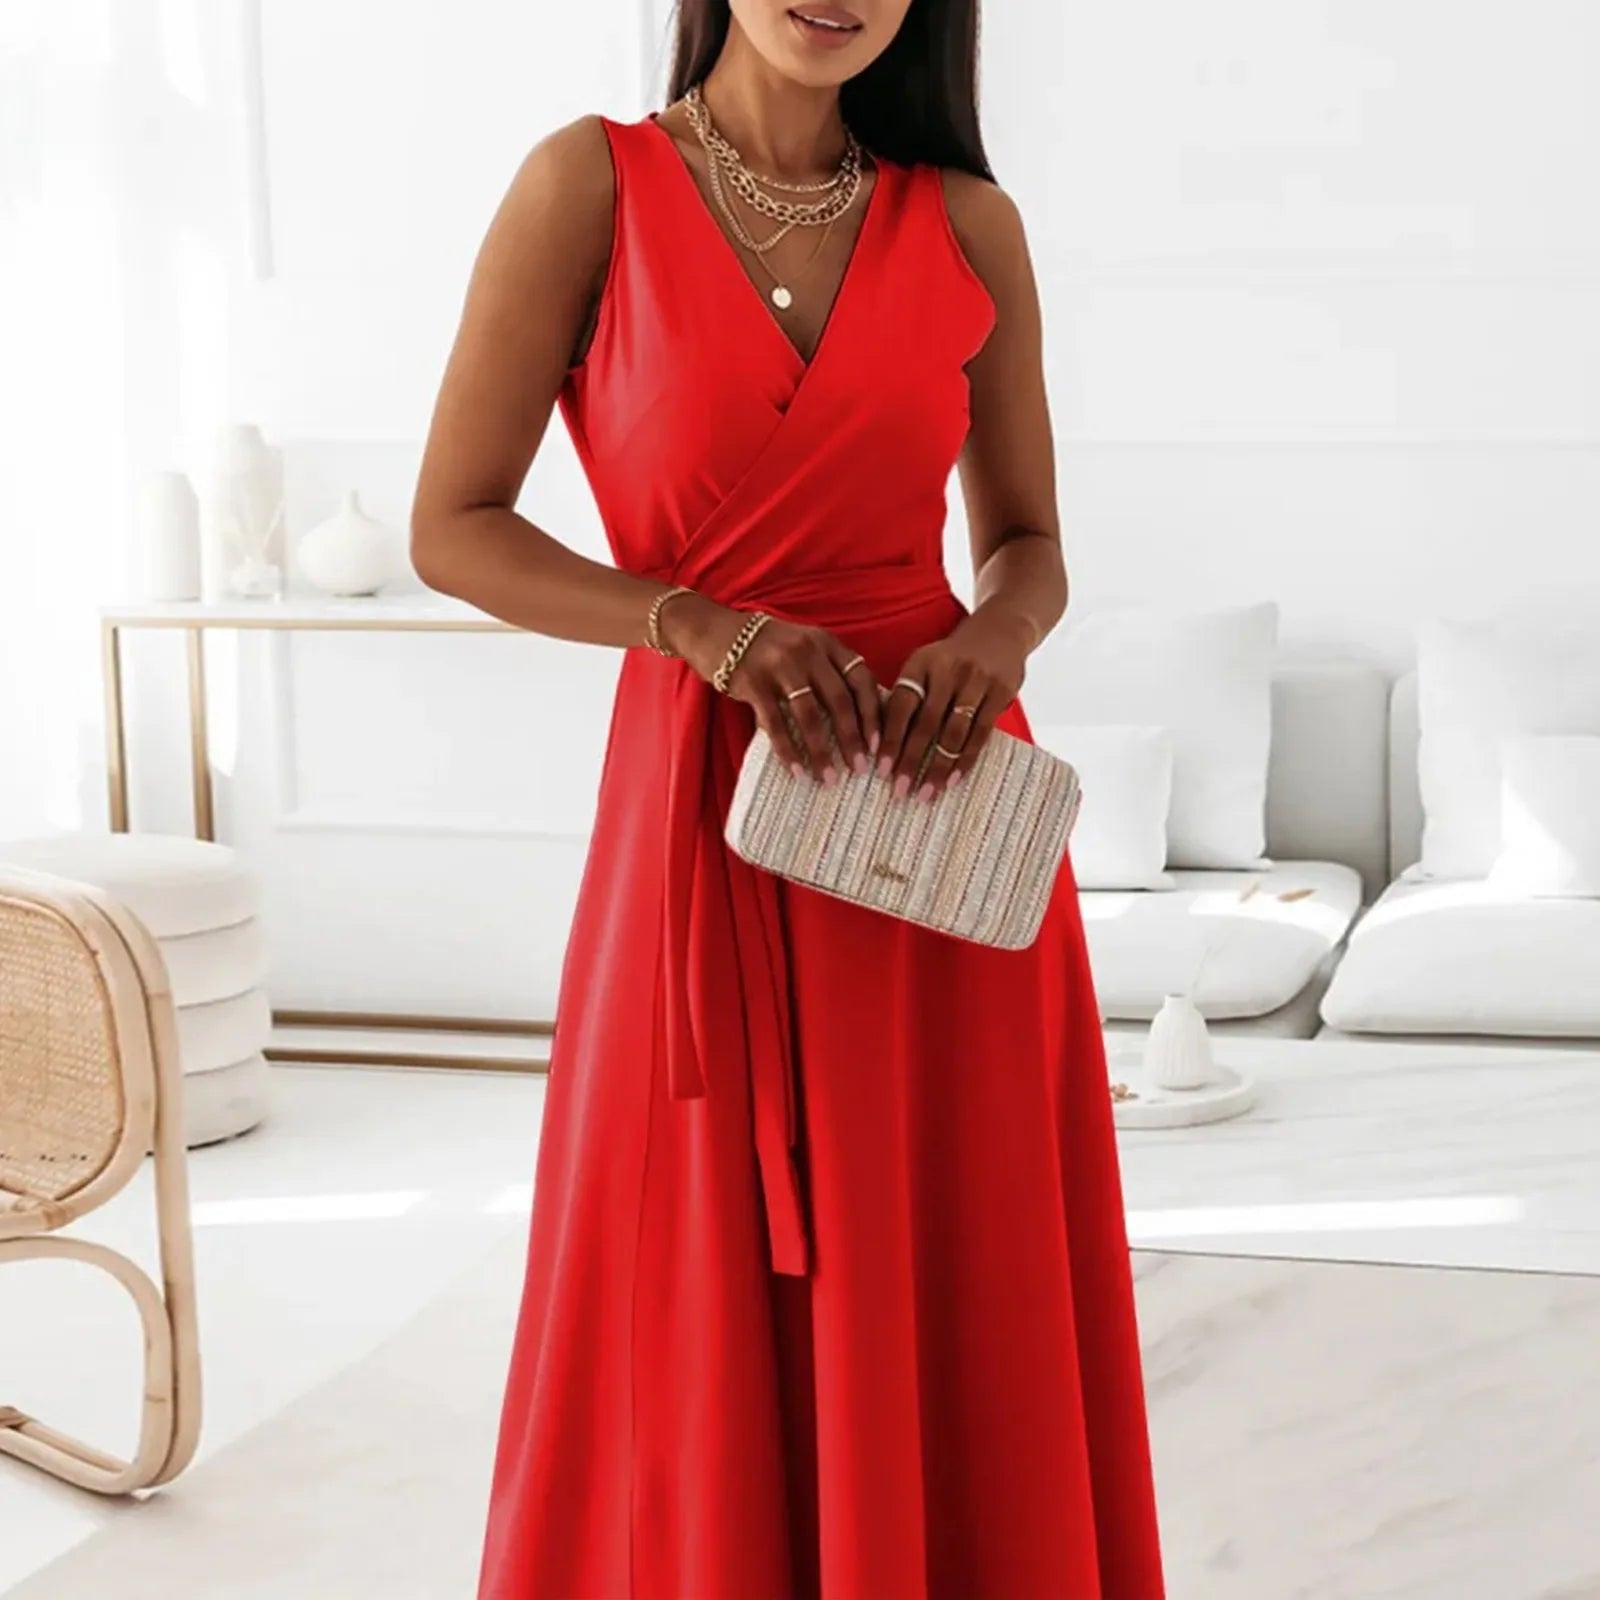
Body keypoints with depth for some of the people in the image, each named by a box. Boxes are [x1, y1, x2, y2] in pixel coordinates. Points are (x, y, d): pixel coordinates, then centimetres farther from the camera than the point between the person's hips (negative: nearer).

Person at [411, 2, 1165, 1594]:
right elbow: (452, 528, -3)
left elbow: (1028, 544, 12)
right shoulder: (591, 183, -2)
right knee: (711, 1332, 6)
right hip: (706, 808, -2)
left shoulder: (968, 224, 5)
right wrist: (706, 625, -17)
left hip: (940, 808, 3)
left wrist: (993, 638, -11)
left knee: (958, 1323, 7)